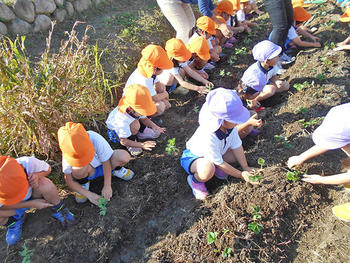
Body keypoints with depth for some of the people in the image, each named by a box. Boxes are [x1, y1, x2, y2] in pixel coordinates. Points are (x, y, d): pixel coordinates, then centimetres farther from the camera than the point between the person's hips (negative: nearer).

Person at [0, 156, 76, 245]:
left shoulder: (28, 163, -36)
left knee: (46, 184, -33)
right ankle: (14, 220, 6)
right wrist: (32, 204, -27)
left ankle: (58, 211, -7)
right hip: (13, 206, 1)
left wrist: (38, 175, -37)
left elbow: (48, 169, -16)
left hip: (32, 194, 0)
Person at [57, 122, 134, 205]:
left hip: (102, 166, 0)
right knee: (78, 170, -38)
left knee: (124, 156, -30)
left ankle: (115, 170, 6)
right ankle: (83, 183, -1)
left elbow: (106, 162, -21)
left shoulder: (96, 139, -32)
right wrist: (88, 194, -26)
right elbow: (69, 181, -17)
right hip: (89, 172, 0)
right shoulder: (69, 153, -26)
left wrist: (107, 186, -23)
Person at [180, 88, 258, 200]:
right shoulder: (208, 136, -41)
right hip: (192, 156, -7)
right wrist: (241, 175, -19)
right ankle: (195, 180, -5)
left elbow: (237, 146, -8)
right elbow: (220, 163, -29)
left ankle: (215, 168, 6)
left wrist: (245, 168, -9)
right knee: (207, 171, -39)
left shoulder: (231, 125, -20)